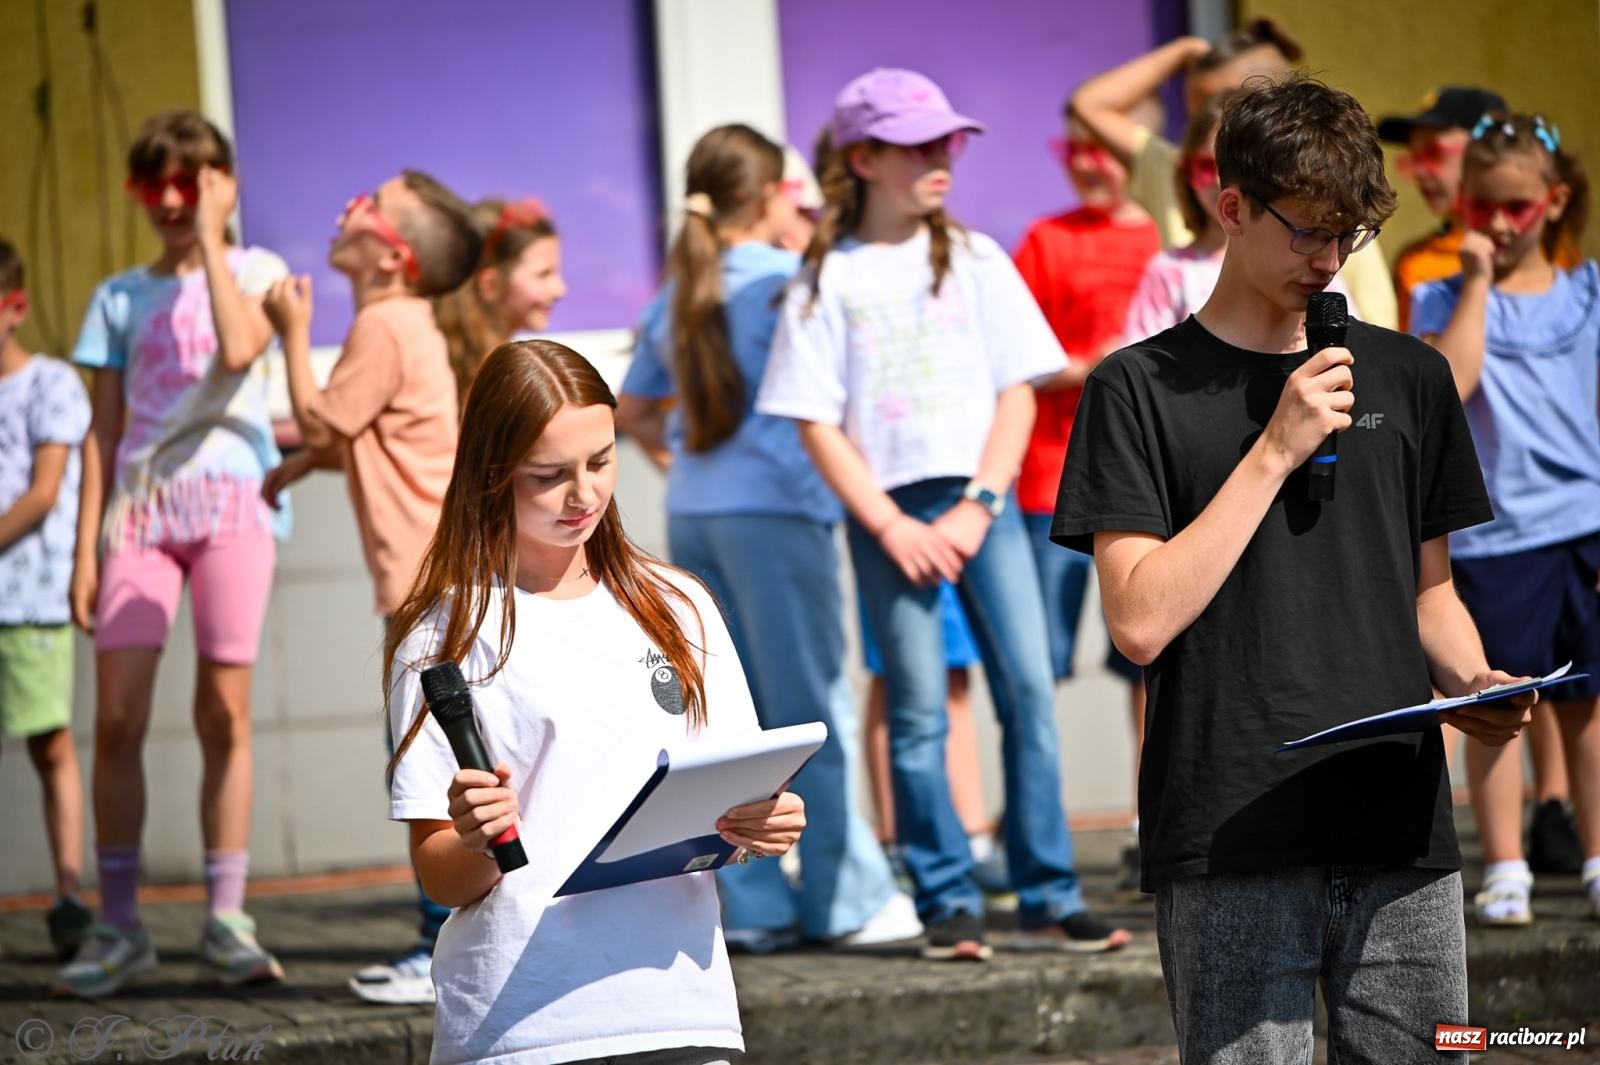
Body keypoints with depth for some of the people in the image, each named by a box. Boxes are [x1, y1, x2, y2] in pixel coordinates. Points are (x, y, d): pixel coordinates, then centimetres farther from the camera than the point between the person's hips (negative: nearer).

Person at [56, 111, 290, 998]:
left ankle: (226, 921, 1)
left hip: (230, 501, -2)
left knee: (224, 714, -3)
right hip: (140, 507, 2)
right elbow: (103, 432, 11)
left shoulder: (254, 270, 8)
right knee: (117, 717, -8)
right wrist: (86, 548, 3)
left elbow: (239, 346, -15)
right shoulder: (119, 299, 15)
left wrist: (209, 237, -7)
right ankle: (118, 926, -3)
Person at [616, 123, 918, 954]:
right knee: (812, 710, 0)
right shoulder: (787, 280, -6)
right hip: (773, 507, -6)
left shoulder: (675, 299, 12)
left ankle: (753, 908, 8)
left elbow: (630, 411, 20)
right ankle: (845, 899, 3)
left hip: (691, 514, 6)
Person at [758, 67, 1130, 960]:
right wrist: (890, 525, -9)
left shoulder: (975, 260, 9)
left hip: (981, 500, 2)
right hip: (888, 512, -2)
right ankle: (950, 903, 4)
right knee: (918, 709, -2)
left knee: (1030, 689, -6)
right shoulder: (829, 278, 3)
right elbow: (818, 423, 0)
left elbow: (1018, 392, 6)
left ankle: (1050, 898, -2)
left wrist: (977, 509, -6)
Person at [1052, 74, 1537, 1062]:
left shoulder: (1408, 377, 15)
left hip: (1403, 835, 4)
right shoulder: (1141, 388, 1)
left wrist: (1475, 685, 0)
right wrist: (1275, 451, -10)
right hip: (1233, 843, -4)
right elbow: (1142, 620, -9)